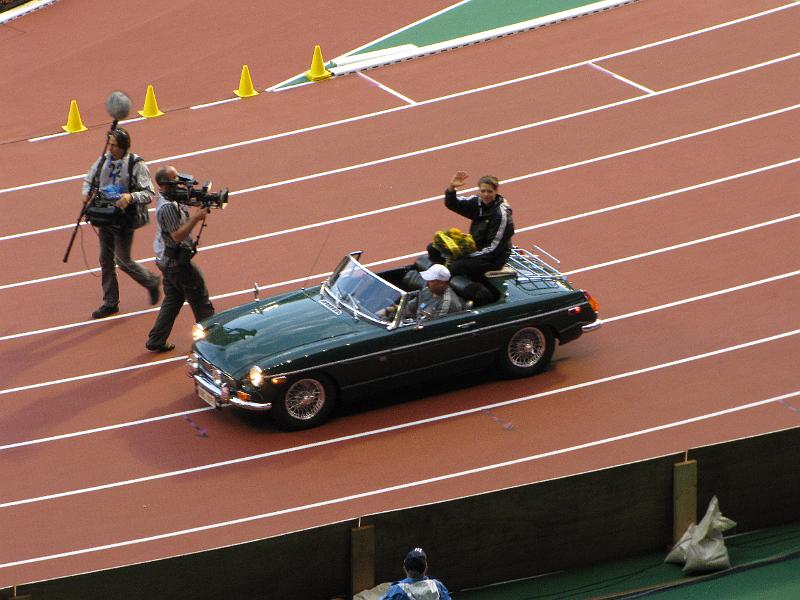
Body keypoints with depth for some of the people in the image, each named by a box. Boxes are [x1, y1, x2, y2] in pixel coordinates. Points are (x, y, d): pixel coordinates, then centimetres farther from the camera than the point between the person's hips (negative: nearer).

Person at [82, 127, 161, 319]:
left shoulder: (136, 165, -14)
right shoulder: (103, 160, 2)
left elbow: (148, 194, -16)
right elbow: (89, 180, 17)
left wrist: (130, 197, -33)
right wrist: (87, 193, -5)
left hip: (124, 219, -6)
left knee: (123, 260, -2)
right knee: (106, 260, 9)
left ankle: (151, 282, 24)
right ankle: (110, 303, 19)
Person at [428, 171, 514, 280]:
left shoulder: (501, 214, -20)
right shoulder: (478, 202, 0)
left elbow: (494, 248, -20)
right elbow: (452, 204, 0)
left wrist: (468, 257, -22)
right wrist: (451, 188, -22)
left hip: (494, 258, -8)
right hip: (475, 248, 8)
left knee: (457, 266, -32)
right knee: (433, 249, 0)